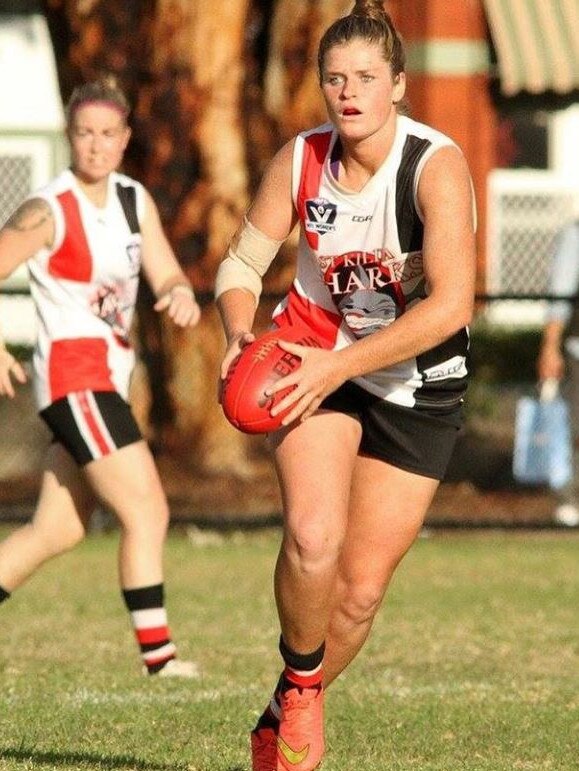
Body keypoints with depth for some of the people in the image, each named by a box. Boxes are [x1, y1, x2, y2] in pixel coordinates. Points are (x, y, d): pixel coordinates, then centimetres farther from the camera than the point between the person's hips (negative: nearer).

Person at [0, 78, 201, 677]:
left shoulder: (134, 201, 9)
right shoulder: (48, 212, -12)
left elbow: (166, 276, 6)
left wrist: (181, 296, -18)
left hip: (108, 378, 8)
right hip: (73, 375, -8)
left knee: (58, 530, 10)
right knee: (147, 511, -14)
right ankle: (157, 654, -12)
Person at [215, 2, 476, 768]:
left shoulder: (437, 166, -22)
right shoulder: (300, 161, -10)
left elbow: (452, 305, -31)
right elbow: (242, 262, 3)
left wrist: (339, 365, -35)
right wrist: (241, 332, -18)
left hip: (415, 386, -1)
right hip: (316, 357, 1)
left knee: (361, 588, 2)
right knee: (313, 534, -26)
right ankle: (300, 679, 2)